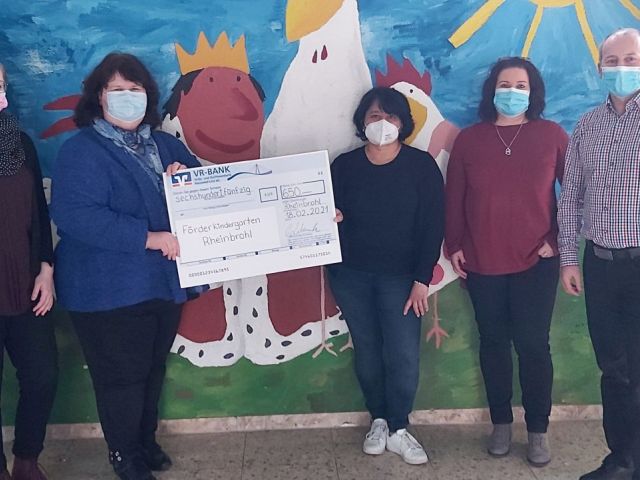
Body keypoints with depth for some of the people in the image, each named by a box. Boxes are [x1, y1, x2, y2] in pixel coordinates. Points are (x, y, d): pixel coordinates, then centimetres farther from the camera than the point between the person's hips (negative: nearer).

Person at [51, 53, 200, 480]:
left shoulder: (165, 145, 10)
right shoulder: (82, 150, -12)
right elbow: (74, 215, -25)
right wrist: (150, 238, -27)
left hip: (165, 281, 6)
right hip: (110, 289, -6)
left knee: (154, 368, 19)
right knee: (122, 375, 5)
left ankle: (147, 441, 40)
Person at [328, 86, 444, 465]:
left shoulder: (421, 165, -4)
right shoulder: (344, 165, 2)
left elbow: (433, 226, -6)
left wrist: (422, 279, -10)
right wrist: (329, 219, -17)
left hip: (400, 276, -2)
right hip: (351, 274, 2)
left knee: (404, 355, -5)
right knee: (367, 350, 10)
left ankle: (398, 430, 14)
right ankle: (379, 421, 28)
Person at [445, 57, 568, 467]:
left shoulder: (552, 135, 0)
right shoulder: (469, 139, 4)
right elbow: (454, 197, 6)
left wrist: (557, 237, -3)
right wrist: (454, 245, 3)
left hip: (536, 262, -1)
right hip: (482, 262, 2)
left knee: (533, 344, 1)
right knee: (494, 342, 10)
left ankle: (538, 430, 16)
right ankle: (501, 423, 25)